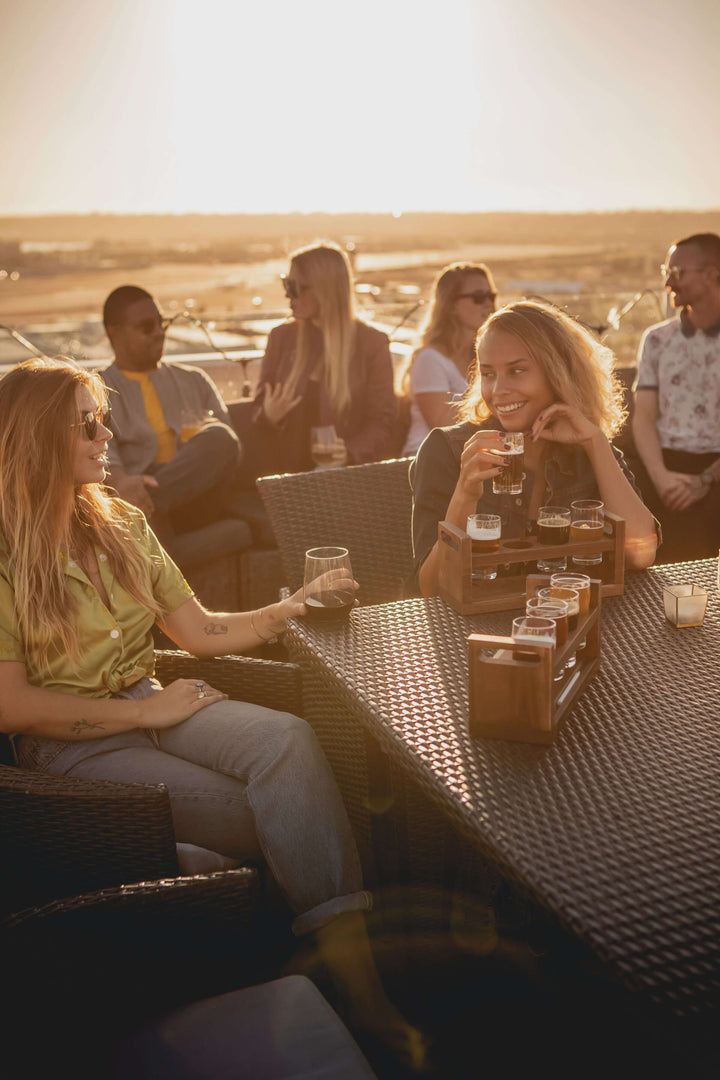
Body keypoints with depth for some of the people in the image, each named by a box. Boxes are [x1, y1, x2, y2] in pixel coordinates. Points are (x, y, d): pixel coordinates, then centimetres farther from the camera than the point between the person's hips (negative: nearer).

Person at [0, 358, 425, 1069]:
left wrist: (291, 609, -3)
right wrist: (147, 712, -14)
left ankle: (351, 963, -33)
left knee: (287, 738, -26)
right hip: (68, 745, -5)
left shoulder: (120, 524, 12)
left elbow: (201, 631, 12)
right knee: (262, 815, -24)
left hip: (150, 705, 5)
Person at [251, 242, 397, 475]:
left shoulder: (372, 342, 3)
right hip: (288, 474, 3)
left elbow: (382, 422, 2)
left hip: (350, 477, -3)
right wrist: (268, 416, -8)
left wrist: (352, 452, -17)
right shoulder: (281, 337, 12)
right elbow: (258, 412, 16)